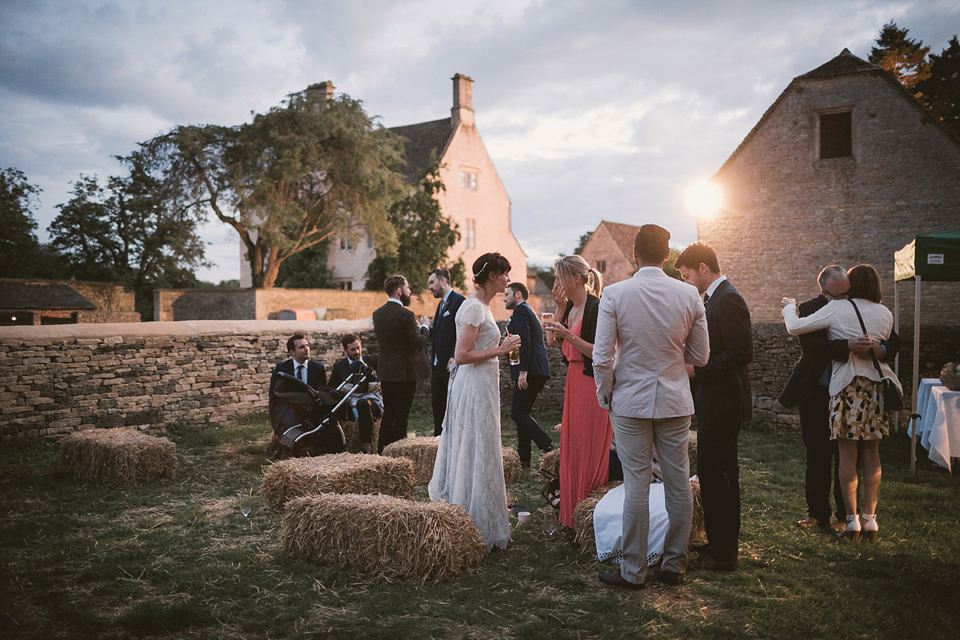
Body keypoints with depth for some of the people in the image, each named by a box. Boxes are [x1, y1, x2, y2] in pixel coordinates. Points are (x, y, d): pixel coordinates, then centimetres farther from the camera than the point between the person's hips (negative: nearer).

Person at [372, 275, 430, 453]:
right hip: (405, 371, -7)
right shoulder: (406, 315, -17)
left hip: (385, 371, 7)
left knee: (388, 415, 16)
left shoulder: (377, 313, 6)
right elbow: (419, 343, -17)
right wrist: (424, 329, 4)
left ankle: (382, 450, 20)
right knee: (401, 416, 1)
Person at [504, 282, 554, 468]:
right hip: (538, 372, 10)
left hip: (529, 371, -10)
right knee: (521, 412, 12)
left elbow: (524, 341, -18)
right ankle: (523, 458, 14)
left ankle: (549, 448, -13)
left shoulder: (521, 310, -6)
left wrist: (523, 372, -22)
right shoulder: (528, 312, 25)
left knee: (518, 412, -9)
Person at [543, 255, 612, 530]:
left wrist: (569, 335, -23)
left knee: (589, 451, -1)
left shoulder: (596, 307, -15)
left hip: (591, 383, -9)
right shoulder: (571, 307, 11)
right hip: (574, 380, 9)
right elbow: (551, 340, 5)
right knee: (571, 448, 14)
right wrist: (560, 308, -1)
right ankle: (572, 516, 26)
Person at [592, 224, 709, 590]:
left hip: (631, 402, -2)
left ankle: (633, 571, 14)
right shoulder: (689, 296, -3)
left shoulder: (615, 295, -11)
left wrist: (604, 396, 4)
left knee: (636, 486, 4)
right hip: (675, 402, 2)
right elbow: (700, 357, 4)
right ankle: (674, 566, 24)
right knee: (679, 484, 12)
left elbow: (602, 357, -11)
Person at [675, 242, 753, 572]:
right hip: (716, 403, 11)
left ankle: (721, 552, 4)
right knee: (722, 473, 16)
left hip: (721, 404, -11)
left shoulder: (728, 299, -16)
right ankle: (726, 543, 28)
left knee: (712, 473, -6)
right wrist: (691, 365, 9)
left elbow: (741, 352, -23)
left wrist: (696, 370, -20)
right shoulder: (712, 298, 15)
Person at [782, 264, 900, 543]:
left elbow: (795, 328, -7)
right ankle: (870, 518, 14)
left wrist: (789, 307, 11)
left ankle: (852, 520, 4)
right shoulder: (885, 314, 8)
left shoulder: (837, 308, -6)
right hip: (877, 384, 4)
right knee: (871, 453, 10)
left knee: (847, 454, 2)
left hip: (847, 386, -4)